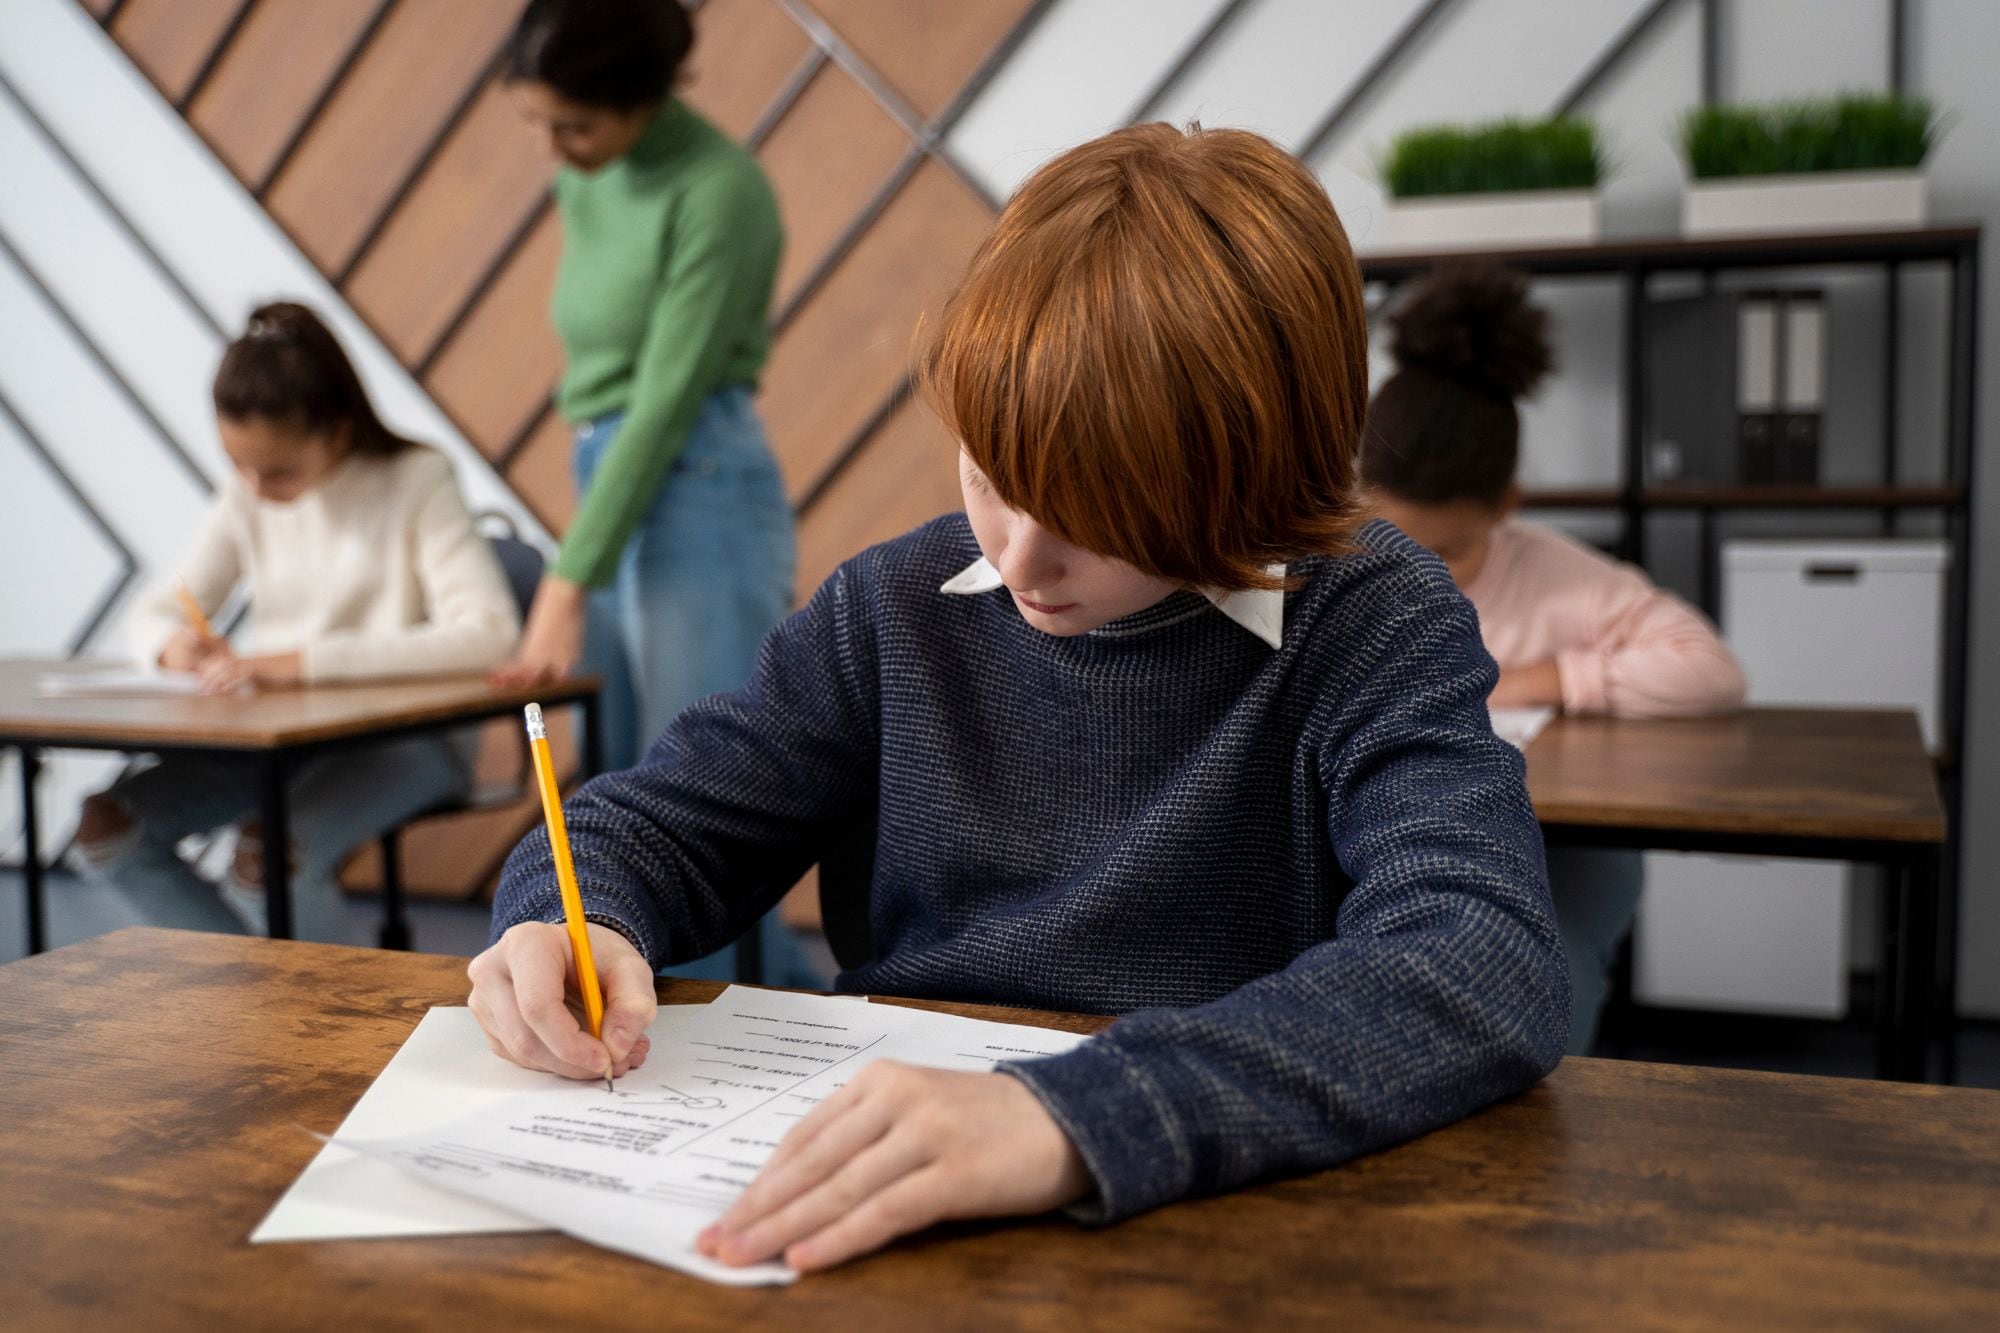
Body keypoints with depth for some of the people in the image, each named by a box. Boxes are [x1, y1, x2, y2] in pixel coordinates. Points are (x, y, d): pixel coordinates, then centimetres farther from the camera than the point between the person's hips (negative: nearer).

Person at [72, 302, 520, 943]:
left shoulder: (415, 480, -12)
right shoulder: (245, 497, 6)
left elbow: (486, 633, -26)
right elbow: (156, 609, 15)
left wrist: (305, 661, -32)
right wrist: (173, 641, -13)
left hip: (406, 734, -6)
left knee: (272, 856, -32)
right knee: (105, 823, -11)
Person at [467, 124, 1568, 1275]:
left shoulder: (1376, 632, -11)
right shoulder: (904, 608, 3)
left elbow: (1493, 970, -28)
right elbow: (656, 825, 12)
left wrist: (1075, 1119, -40)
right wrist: (577, 925, -12)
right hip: (895, 1208, 3)